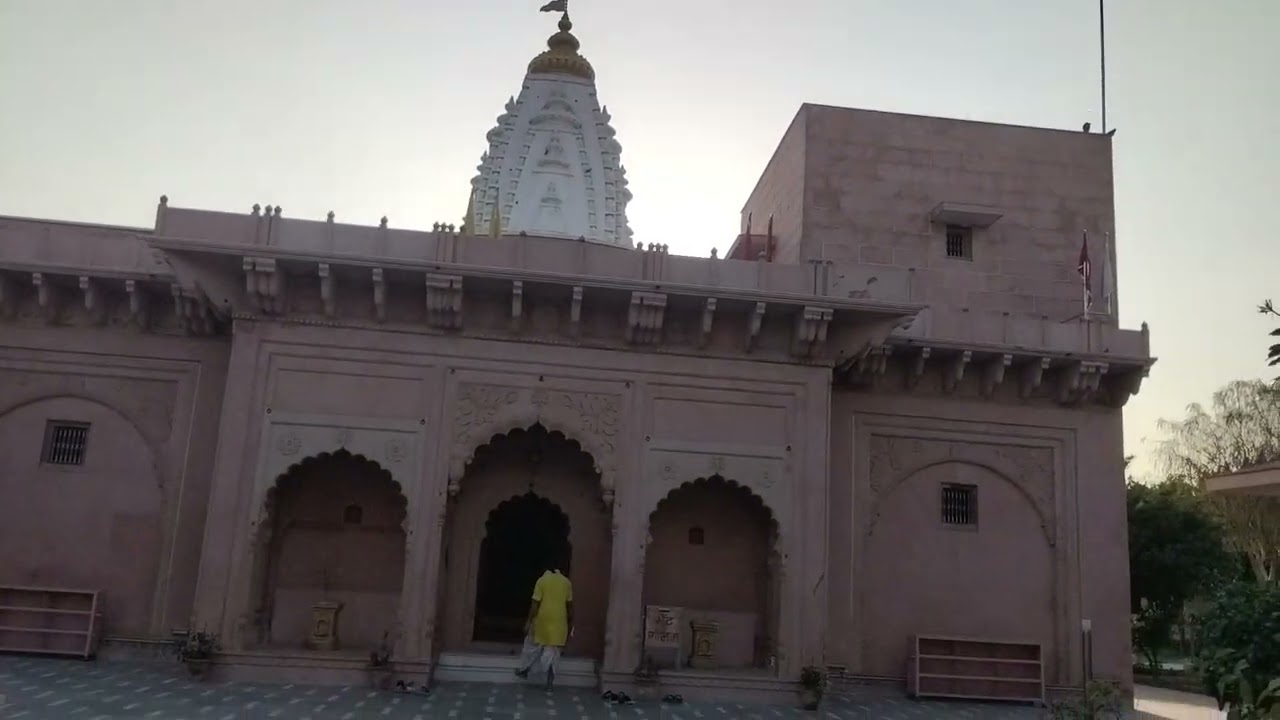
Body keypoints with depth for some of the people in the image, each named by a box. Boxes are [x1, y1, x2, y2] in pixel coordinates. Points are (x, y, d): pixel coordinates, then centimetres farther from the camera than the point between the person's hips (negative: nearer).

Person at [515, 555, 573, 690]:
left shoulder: (542, 581, -6)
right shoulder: (566, 582, 1)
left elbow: (535, 603, -9)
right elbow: (569, 605, 4)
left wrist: (529, 621, -5)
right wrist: (570, 623, 13)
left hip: (543, 619, -1)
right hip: (559, 621, 1)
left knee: (537, 647, 18)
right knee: (554, 651, 6)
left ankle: (525, 671, 30)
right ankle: (549, 682, 6)